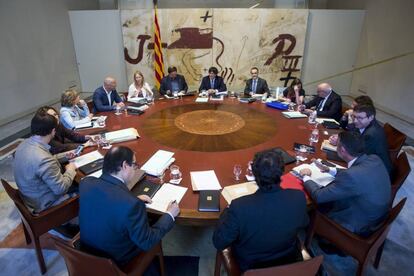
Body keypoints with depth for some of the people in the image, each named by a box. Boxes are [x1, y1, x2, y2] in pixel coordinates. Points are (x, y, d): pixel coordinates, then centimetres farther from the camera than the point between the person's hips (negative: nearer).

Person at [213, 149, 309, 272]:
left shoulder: (239, 206, -36)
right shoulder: (298, 198, -27)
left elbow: (219, 243, -19)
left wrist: (227, 212, -4)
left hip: (251, 266, -2)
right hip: (288, 261, 3)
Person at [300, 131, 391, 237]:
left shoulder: (351, 175, -36)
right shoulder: (374, 159, -11)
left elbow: (319, 196, -26)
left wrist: (306, 177, -9)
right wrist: (330, 170, 9)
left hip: (361, 227, -7)